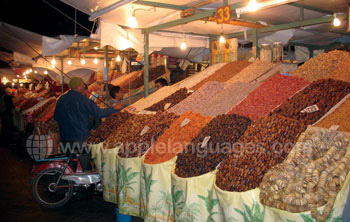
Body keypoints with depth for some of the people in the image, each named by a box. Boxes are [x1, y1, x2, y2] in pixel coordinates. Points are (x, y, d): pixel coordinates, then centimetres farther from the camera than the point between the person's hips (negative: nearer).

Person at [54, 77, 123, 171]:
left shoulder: (61, 99, 7)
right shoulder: (82, 99, -11)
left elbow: (56, 117, 14)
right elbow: (98, 113, -14)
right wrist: (114, 108, -3)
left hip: (65, 139, 6)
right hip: (81, 138, -6)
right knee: (85, 168, 4)